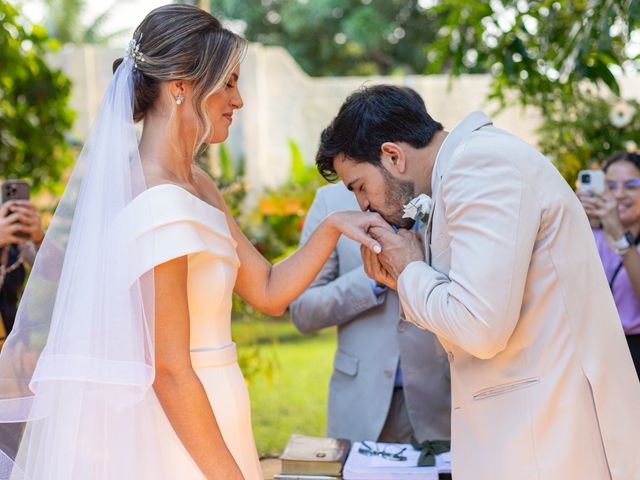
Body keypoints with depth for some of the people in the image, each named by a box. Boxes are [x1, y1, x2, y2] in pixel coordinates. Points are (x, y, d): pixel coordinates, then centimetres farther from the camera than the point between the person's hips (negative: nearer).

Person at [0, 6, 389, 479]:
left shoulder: (197, 186, 8)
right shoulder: (158, 203, -21)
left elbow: (268, 291, 11)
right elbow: (169, 370, -21)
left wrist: (331, 228, -1)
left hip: (202, 414, 9)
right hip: (179, 438, -9)